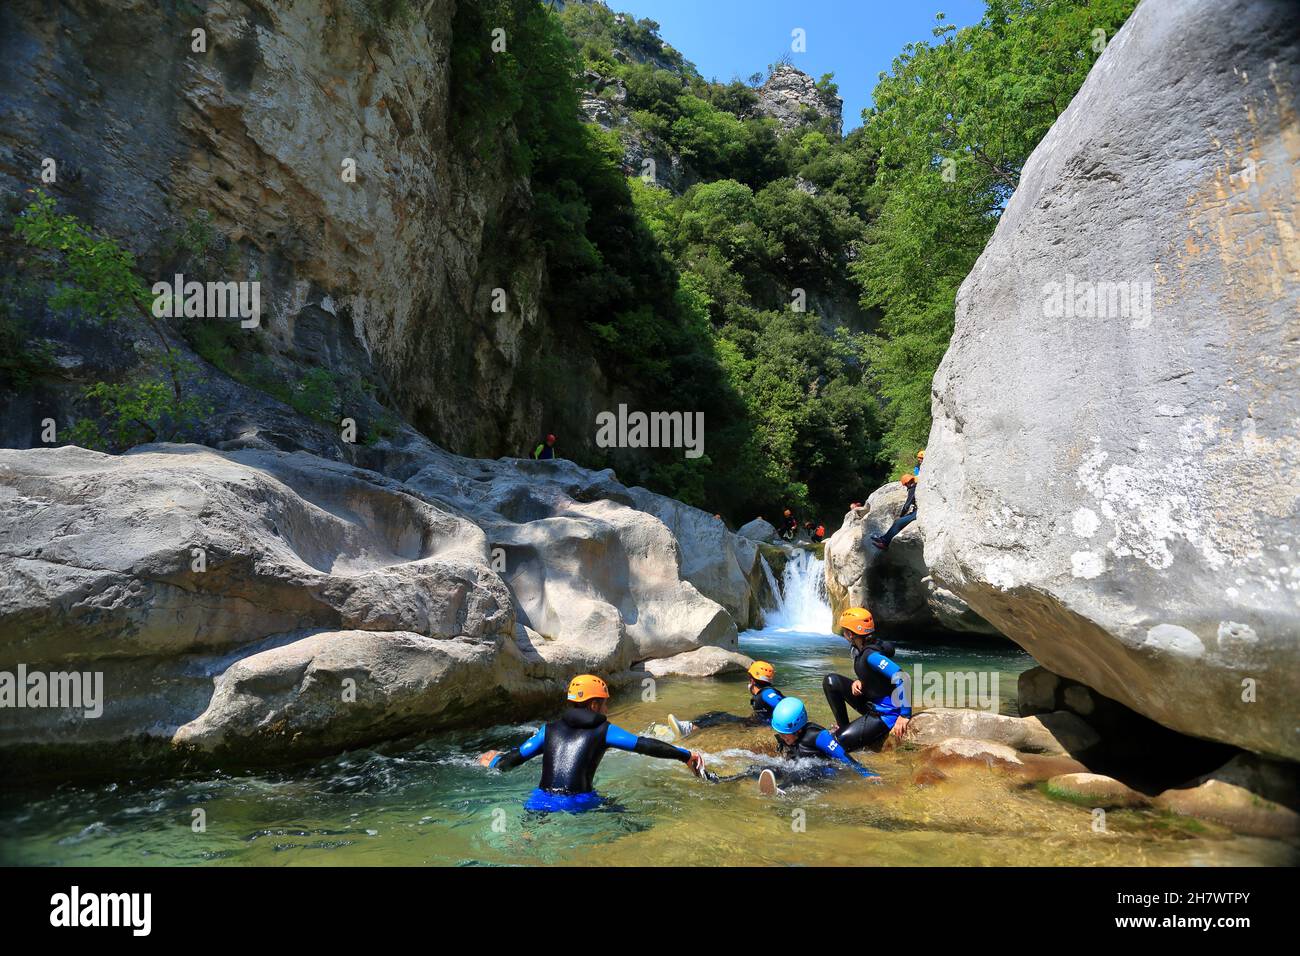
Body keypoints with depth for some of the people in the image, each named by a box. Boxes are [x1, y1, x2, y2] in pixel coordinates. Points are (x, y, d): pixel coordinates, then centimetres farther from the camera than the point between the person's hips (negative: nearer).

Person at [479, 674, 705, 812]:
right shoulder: (603, 730, 7)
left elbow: (515, 758, 17)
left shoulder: (550, 730, 15)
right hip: (578, 804, -1)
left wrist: (493, 762, 39)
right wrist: (686, 755, 9)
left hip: (542, 803, 2)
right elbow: (645, 746, 2)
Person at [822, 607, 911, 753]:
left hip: (885, 713, -9)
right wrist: (858, 682, -5)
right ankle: (842, 726, 8)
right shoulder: (858, 649, 2)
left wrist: (905, 715, -34)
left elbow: (902, 678, -36)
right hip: (870, 703, 9)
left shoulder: (871, 655, -27)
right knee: (831, 681, 0)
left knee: (843, 742, -17)